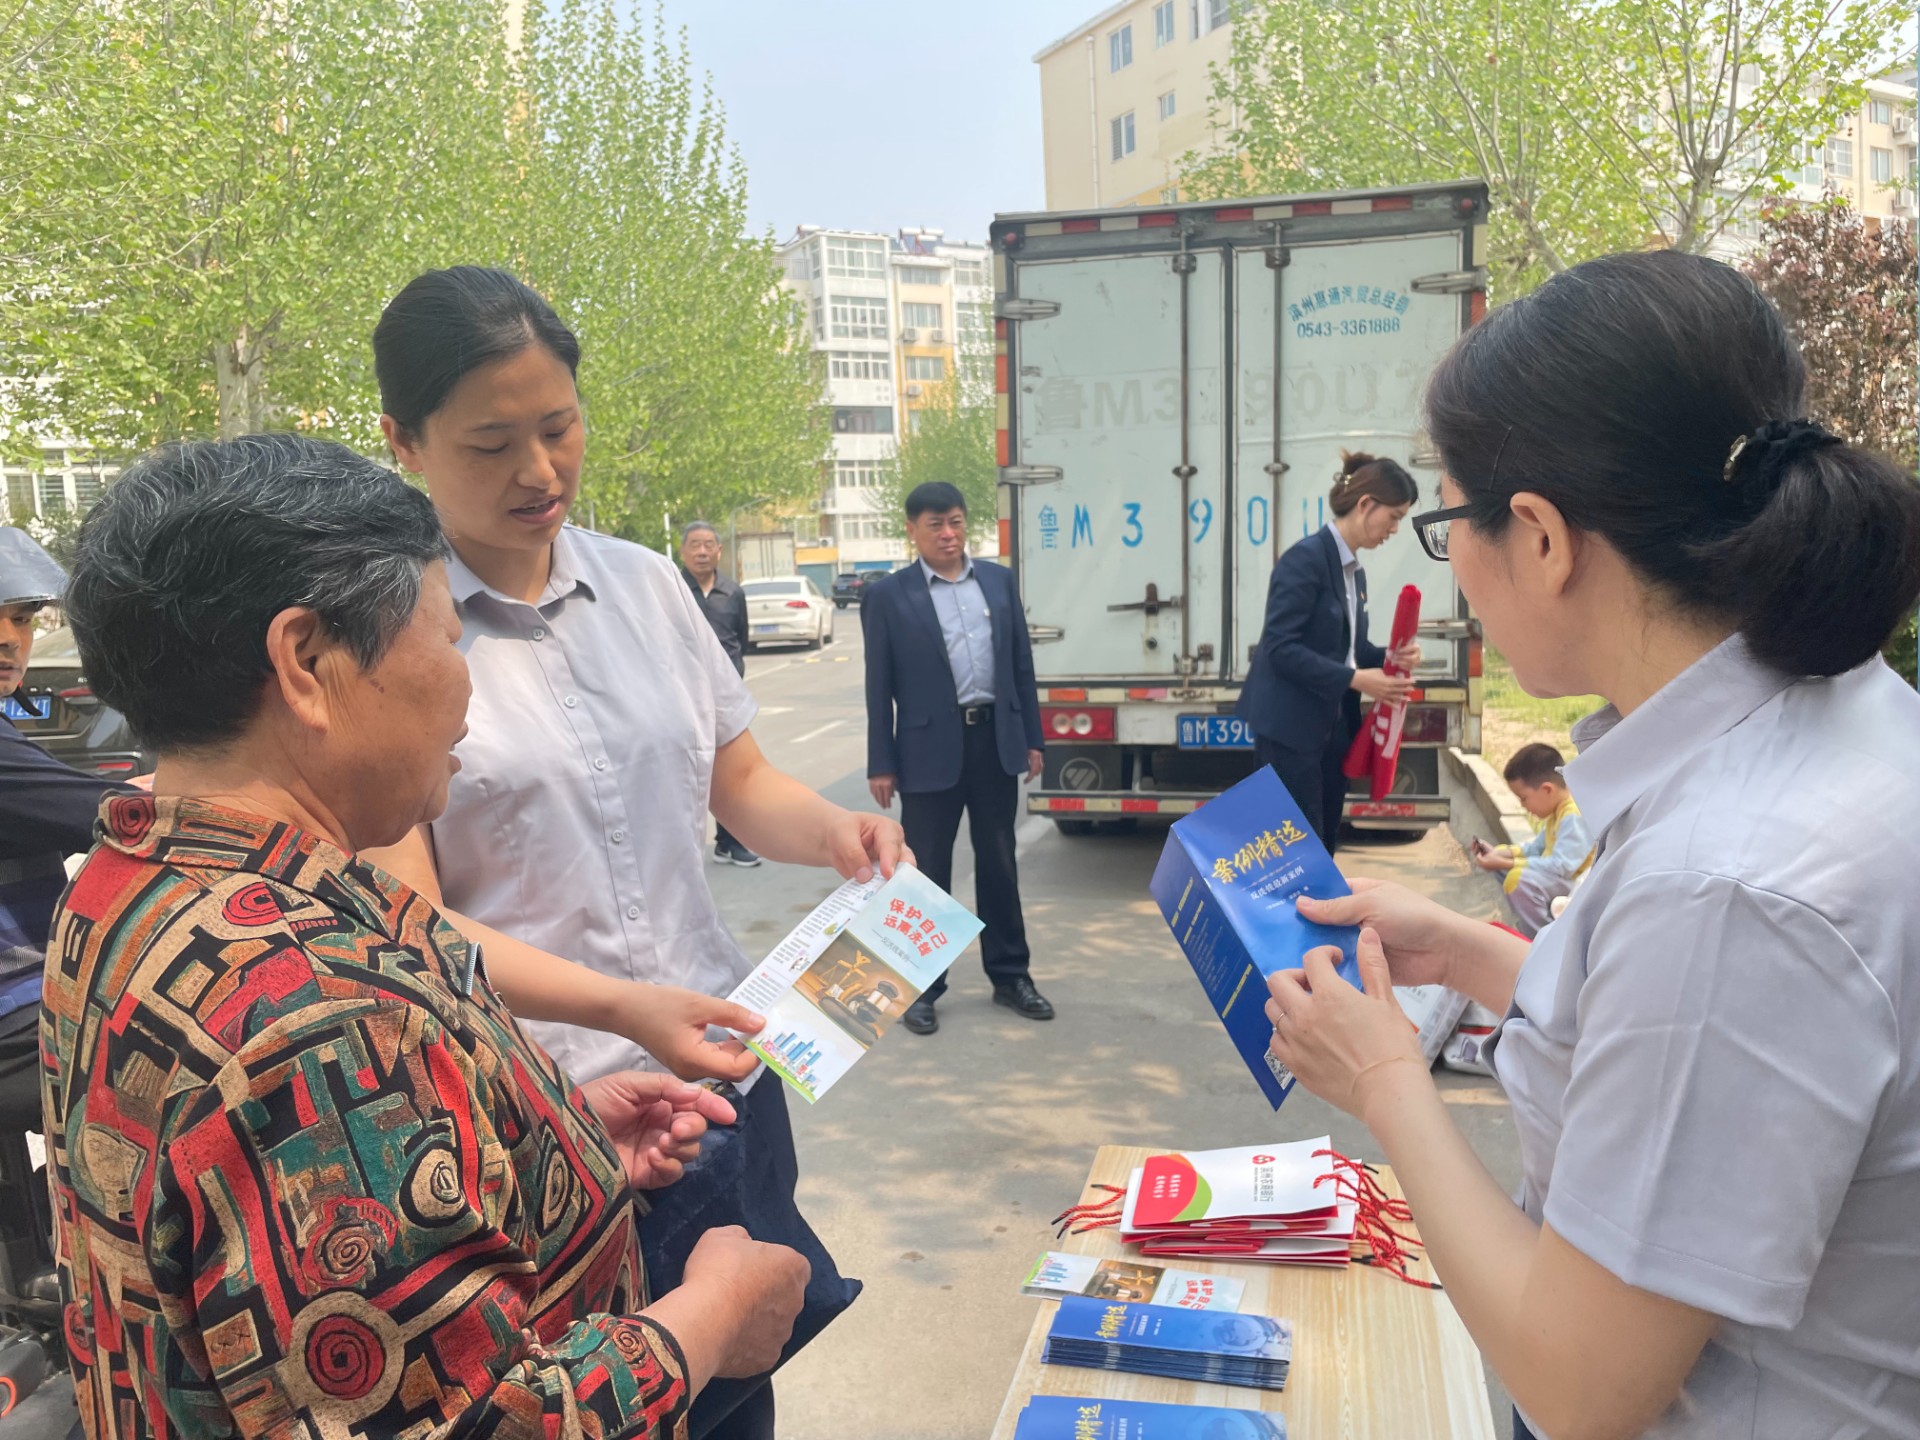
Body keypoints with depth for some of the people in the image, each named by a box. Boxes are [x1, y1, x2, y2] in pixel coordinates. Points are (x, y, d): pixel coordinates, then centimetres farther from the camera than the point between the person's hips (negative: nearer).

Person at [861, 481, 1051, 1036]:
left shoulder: (999, 580, 8)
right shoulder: (887, 595, -3)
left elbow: (1021, 664, 10)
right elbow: (879, 686, -3)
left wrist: (1031, 738, 7)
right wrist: (881, 763, -5)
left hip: (996, 739, 3)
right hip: (930, 747, -3)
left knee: (999, 864, 14)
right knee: (928, 872, 7)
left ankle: (1010, 975, 27)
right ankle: (922, 986, 19)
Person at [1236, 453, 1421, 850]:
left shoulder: (1354, 571, 12)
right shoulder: (1306, 557, -15)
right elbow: (1280, 647, -21)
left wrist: (1388, 657, -3)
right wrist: (1354, 679, -22)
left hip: (1334, 727, 9)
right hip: (1290, 728, -9)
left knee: (1324, 844, 13)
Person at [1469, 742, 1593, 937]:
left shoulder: (1575, 817, -26)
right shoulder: (1558, 809, 7)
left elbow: (1562, 866, -32)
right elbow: (1538, 847, 16)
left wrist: (1506, 864, -30)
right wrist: (1500, 853, 1)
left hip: (1577, 885, -11)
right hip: (1556, 875, 11)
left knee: (1518, 878, -32)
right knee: (1502, 859, 13)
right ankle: (1529, 924, 12)